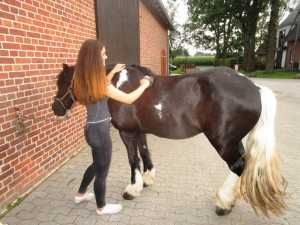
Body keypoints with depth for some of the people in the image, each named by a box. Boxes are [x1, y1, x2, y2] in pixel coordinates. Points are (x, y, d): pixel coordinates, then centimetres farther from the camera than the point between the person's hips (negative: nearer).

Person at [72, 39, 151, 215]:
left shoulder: (87, 80, 3)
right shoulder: (98, 82, -23)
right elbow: (129, 99, -20)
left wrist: (113, 71, 23)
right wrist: (144, 85, -5)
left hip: (93, 128, 9)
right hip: (100, 130, -9)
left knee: (97, 164, 29)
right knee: (102, 170, 12)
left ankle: (81, 194, 49)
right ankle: (102, 207, 35)